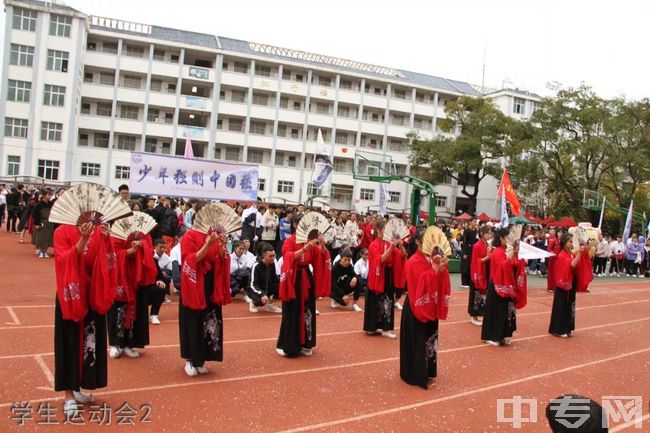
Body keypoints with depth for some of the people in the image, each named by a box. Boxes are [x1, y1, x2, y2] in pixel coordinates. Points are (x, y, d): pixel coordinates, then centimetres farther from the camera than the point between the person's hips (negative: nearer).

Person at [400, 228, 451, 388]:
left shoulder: (431, 258, 7)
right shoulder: (414, 261, -17)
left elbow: (440, 281, 3)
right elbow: (423, 282, -28)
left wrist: (442, 268, -14)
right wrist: (435, 268, -31)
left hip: (430, 306, 8)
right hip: (418, 306, -8)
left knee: (429, 337, 15)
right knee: (418, 340, 0)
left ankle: (426, 372, 28)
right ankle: (416, 375, 11)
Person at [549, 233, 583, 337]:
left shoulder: (572, 254, 9)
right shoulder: (562, 255, -14)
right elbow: (572, 264, -26)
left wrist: (581, 253, -4)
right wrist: (579, 253, -28)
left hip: (570, 284, 8)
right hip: (563, 284, -8)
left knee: (569, 306, 12)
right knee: (561, 307, -2)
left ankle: (566, 329, 20)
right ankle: (558, 330, 5)